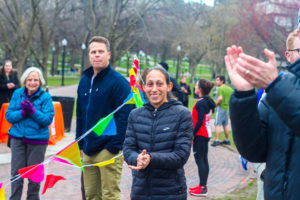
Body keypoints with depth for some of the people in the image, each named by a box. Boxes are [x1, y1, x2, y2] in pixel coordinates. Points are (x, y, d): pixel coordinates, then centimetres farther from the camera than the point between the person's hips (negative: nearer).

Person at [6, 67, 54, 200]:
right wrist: (22, 112, -17)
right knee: (16, 173, 5)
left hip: (37, 140, -2)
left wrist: (32, 111, -23)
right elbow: (9, 115, 1)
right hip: (18, 138, 2)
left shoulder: (45, 97, -6)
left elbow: (48, 119, -12)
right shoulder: (17, 94, 3)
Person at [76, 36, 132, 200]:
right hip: (88, 151, 7)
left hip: (109, 150, -7)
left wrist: (114, 147, -18)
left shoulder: (118, 82, -9)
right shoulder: (84, 81, 14)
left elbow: (124, 116, -15)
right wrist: (81, 144, 12)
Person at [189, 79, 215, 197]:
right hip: (206, 134, 9)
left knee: (199, 159, -5)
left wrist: (192, 134, -16)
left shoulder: (201, 103, -18)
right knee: (204, 159, 13)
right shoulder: (208, 101, 10)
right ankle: (203, 186, 20)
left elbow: (199, 122, -22)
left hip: (200, 134, -9)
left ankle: (202, 189, -3)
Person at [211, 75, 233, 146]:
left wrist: (216, 104, -12)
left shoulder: (220, 88, -13)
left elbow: (220, 98, -25)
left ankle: (216, 140, -10)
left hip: (221, 108, -8)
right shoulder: (230, 89, 11)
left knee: (217, 124, -5)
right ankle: (227, 140, 22)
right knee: (225, 125, 17)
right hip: (228, 108, 8)